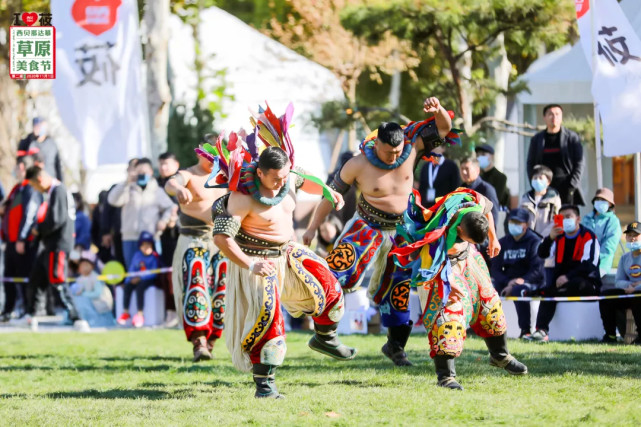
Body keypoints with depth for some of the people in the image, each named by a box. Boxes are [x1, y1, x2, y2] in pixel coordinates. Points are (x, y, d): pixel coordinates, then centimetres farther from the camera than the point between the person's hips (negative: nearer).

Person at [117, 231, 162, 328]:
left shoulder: (154, 256, -8)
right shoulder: (137, 255, 8)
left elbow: (154, 273, -15)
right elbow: (132, 269, 10)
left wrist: (140, 278, -23)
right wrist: (130, 279, -8)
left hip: (150, 280, -5)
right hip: (136, 279, 5)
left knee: (140, 287, -33)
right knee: (127, 286, -22)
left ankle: (140, 314, -30)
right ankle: (125, 312, -15)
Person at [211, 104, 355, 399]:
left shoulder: (287, 177, -8)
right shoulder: (243, 198, -29)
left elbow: (303, 180, 20)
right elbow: (221, 237, -30)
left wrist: (327, 191, 7)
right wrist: (250, 266, -37)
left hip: (286, 255, 8)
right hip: (256, 261, -8)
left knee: (328, 288, 11)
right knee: (266, 314, -18)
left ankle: (324, 338, 39)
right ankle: (264, 382, -11)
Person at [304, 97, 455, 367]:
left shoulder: (411, 147, -11)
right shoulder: (359, 165, -19)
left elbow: (443, 128, -9)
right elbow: (332, 193, -8)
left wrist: (438, 110, -32)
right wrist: (313, 228, -5)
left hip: (402, 230, 3)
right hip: (369, 226, -3)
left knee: (398, 288, 10)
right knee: (342, 271, -24)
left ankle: (395, 345, 23)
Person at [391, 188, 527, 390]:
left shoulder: (477, 202, -26)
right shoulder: (442, 233, -43)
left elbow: (487, 210, 1)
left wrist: (493, 238, 11)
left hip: (465, 256, 7)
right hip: (440, 264, -7)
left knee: (488, 299, 14)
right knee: (448, 309, -19)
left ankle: (500, 355, 37)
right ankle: (445, 374, -12)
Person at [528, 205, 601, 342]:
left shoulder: (588, 236, -4)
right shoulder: (559, 236, 14)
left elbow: (589, 264, -16)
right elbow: (542, 254, -1)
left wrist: (568, 277, -26)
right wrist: (550, 238, -19)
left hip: (588, 284, -5)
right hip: (562, 280, 5)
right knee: (547, 292, -23)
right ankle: (541, 330, -33)